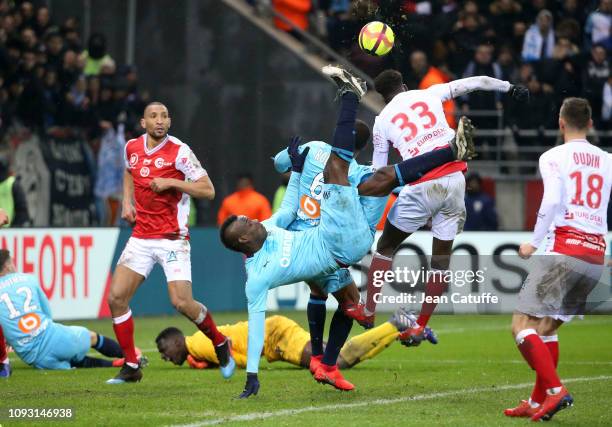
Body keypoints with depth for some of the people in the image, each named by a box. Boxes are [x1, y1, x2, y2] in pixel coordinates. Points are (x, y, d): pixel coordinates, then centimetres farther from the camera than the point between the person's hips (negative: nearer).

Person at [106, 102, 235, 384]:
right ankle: (131, 366, 7)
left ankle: (220, 343, 14)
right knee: (116, 298, -5)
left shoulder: (179, 152, -10)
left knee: (182, 303, -15)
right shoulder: (132, 148, 7)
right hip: (141, 237, 5)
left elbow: (208, 190, -12)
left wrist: (171, 182, -19)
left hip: (173, 239, -5)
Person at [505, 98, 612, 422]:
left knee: (522, 325, -6)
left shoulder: (554, 157, -1)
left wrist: (534, 243, -5)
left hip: (563, 250, -6)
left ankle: (555, 391, -21)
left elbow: (552, 201, -15)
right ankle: (537, 402, 17)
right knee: (546, 328, 18)